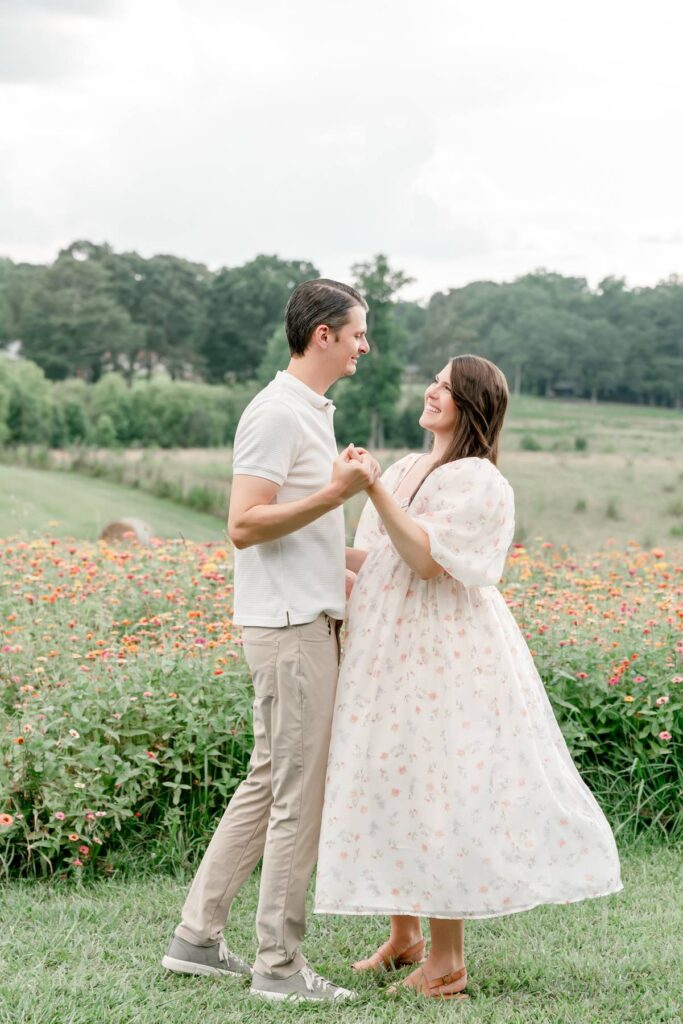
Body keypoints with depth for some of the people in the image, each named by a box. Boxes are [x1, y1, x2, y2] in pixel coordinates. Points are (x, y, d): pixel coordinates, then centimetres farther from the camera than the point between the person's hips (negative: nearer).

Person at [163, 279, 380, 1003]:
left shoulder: (311, 412, 18)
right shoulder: (276, 413, -14)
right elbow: (244, 525, -20)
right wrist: (337, 493, -24)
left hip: (305, 620, 10)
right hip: (289, 625, -10)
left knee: (267, 786, 13)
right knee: (299, 796, -4)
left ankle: (197, 936, 19)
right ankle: (278, 964, 4)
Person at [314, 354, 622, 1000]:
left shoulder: (479, 483, -10)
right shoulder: (405, 470, 15)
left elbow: (427, 559, -21)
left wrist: (374, 492, -25)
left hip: (444, 658, -8)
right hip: (390, 656, 8)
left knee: (435, 794, -6)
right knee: (390, 789, 11)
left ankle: (447, 961, 4)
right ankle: (403, 936, 24)